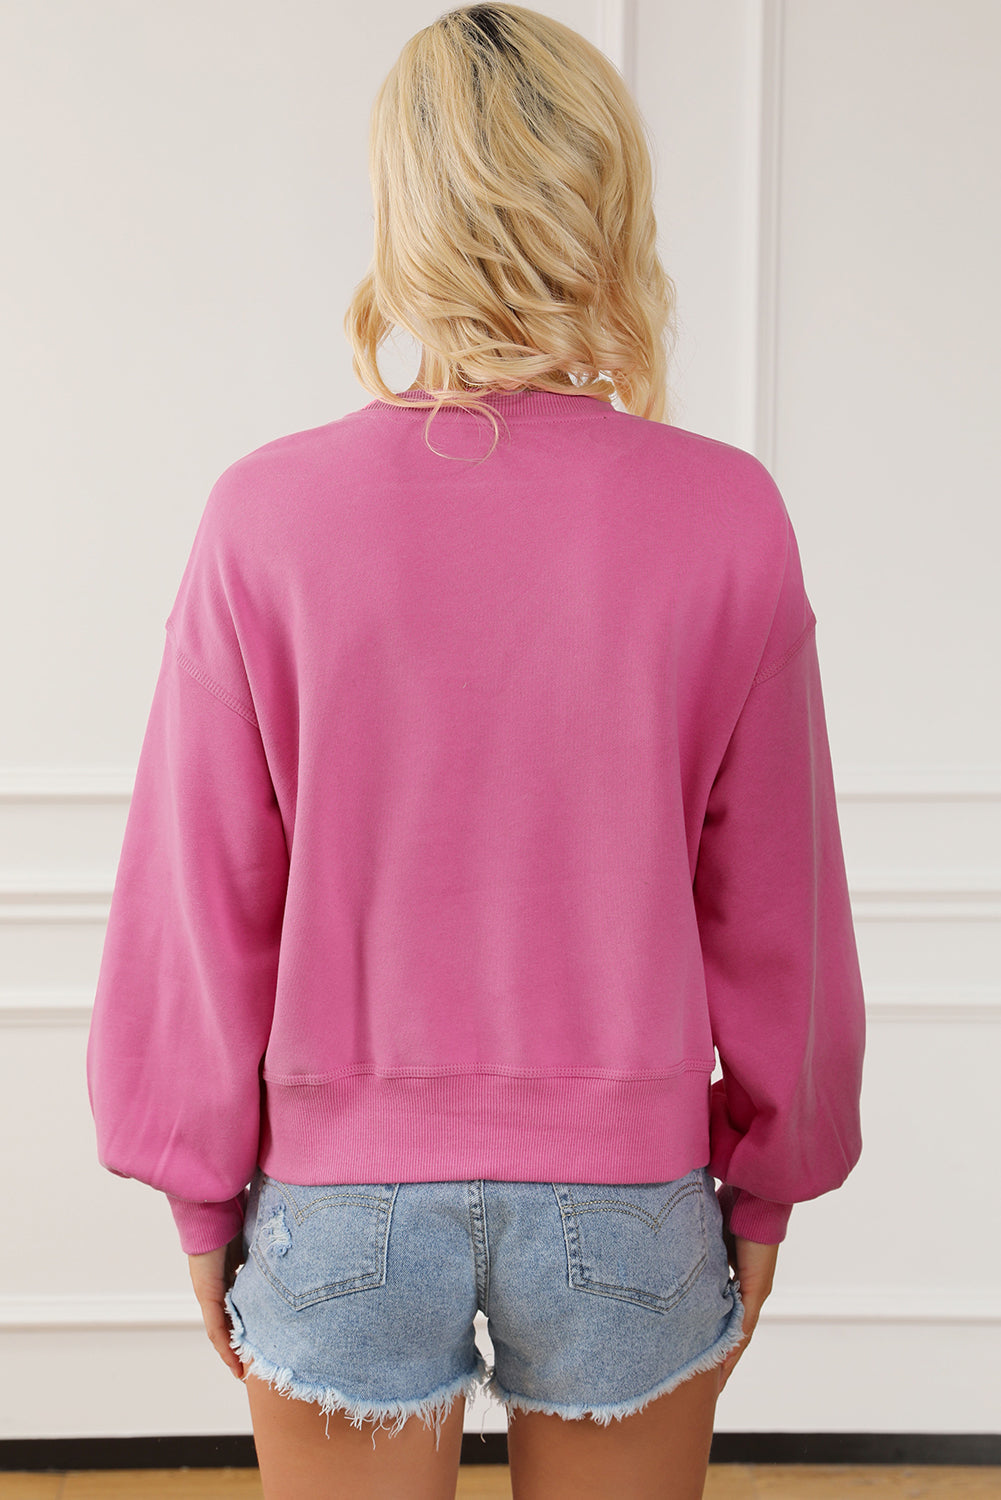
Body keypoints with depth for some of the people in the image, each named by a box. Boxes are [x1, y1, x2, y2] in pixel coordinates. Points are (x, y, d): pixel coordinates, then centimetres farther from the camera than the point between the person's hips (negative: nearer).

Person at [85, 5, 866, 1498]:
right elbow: (774, 911, -4)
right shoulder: (724, 518, -11)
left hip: (342, 1192, 0)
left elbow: (202, 906, -6)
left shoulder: (270, 516, -12)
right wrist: (765, 1189, 10)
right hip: (628, 1190, 1)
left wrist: (201, 1196, 7)